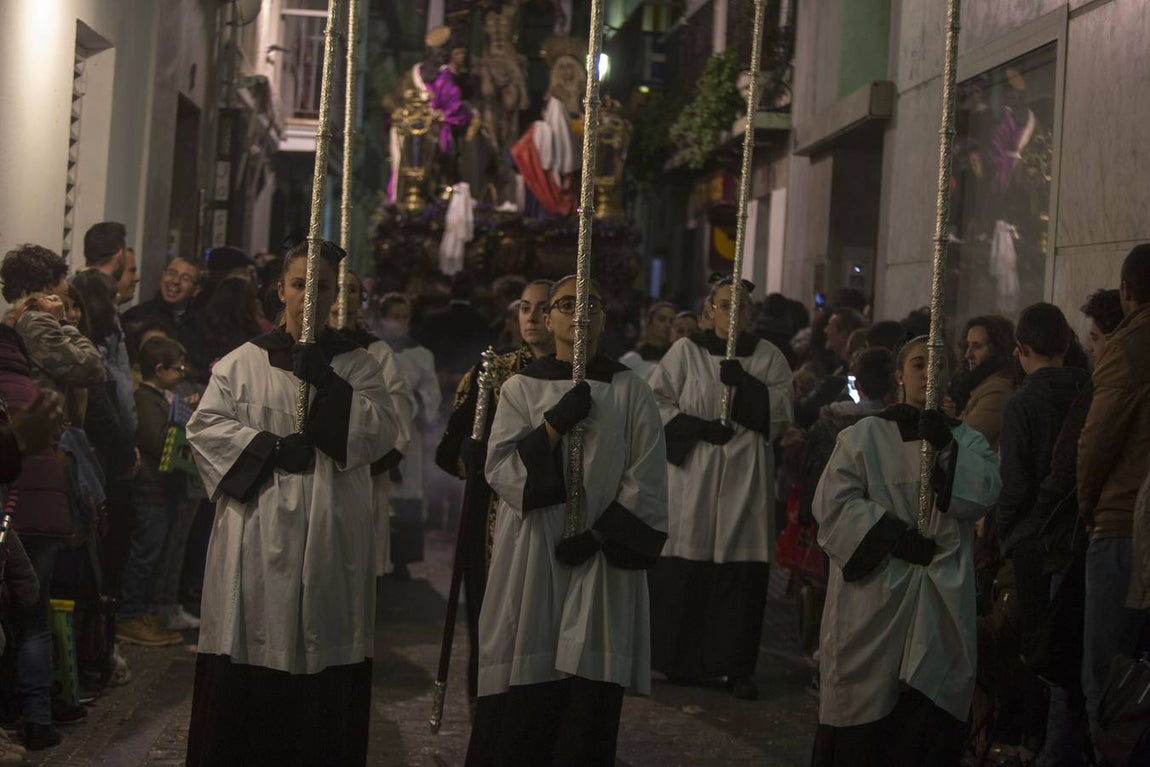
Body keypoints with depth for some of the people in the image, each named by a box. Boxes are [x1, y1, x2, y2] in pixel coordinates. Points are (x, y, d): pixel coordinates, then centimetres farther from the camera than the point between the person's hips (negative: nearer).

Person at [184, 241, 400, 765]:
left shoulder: (356, 364, 11)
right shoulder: (243, 362, 10)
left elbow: (383, 432, -2)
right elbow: (205, 425, 0)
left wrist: (328, 384, -12)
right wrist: (273, 448, -10)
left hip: (329, 537, 0)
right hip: (256, 536, 0)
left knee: (322, 663, -2)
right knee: (246, 675, -1)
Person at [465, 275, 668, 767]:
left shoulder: (630, 391, 5)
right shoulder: (521, 388, 7)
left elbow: (646, 482, 0)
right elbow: (500, 469, -4)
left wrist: (599, 535, -10)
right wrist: (555, 424, -15)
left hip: (602, 562, 0)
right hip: (532, 560, 0)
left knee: (588, 701, -1)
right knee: (523, 702, -1)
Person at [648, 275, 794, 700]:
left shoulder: (768, 357, 10)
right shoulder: (686, 351, 5)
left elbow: (781, 409, 2)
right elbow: (658, 400, 0)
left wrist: (743, 382, -11)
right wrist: (699, 427, -11)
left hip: (746, 474, 1)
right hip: (692, 472, -1)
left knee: (743, 570, -2)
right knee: (684, 569, -2)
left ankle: (736, 665, 5)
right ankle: (678, 660, 10)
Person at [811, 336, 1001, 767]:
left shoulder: (968, 442, 14)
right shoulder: (864, 436, 6)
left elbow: (981, 497, -4)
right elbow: (835, 503, -5)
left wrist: (946, 447, -16)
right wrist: (897, 539, -13)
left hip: (940, 604, 2)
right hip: (871, 598, -2)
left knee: (929, 722, -2)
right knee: (862, 722, -1)